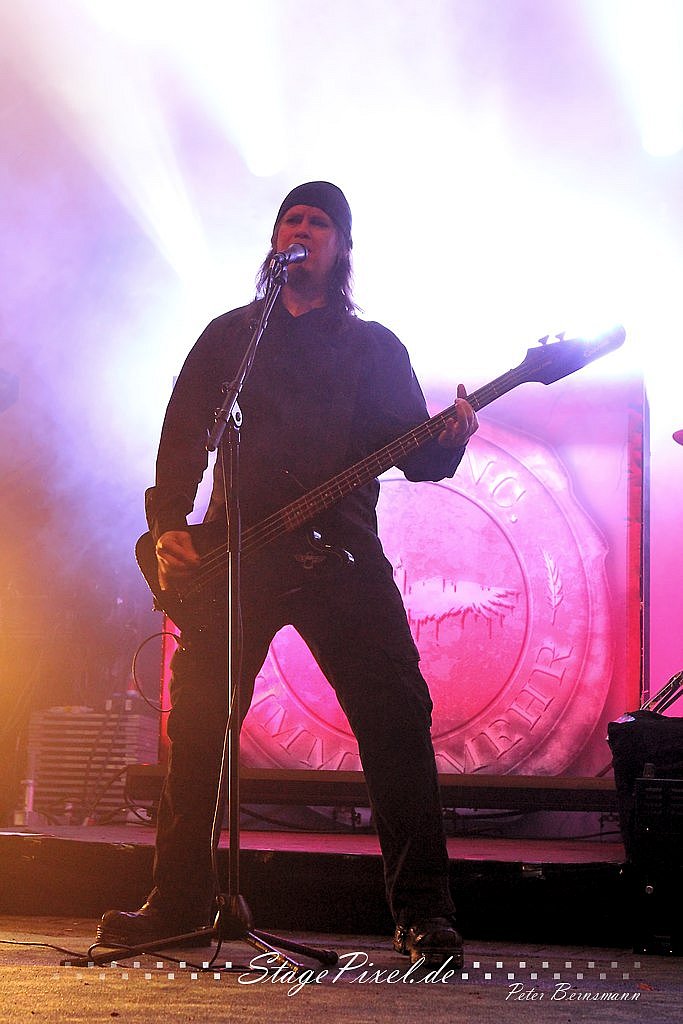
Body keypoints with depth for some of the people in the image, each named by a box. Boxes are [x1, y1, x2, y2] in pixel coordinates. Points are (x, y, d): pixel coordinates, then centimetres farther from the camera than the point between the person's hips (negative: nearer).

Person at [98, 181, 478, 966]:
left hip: (341, 554, -1)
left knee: (396, 717, -13)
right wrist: (168, 527, -4)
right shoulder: (229, 336, 17)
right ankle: (179, 902, 8)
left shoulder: (373, 346, 15)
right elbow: (181, 440, 11)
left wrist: (449, 440, -15)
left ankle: (423, 912, -9)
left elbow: (414, 456, 8)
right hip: (234, 554, 1)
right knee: (195, 721, -4)